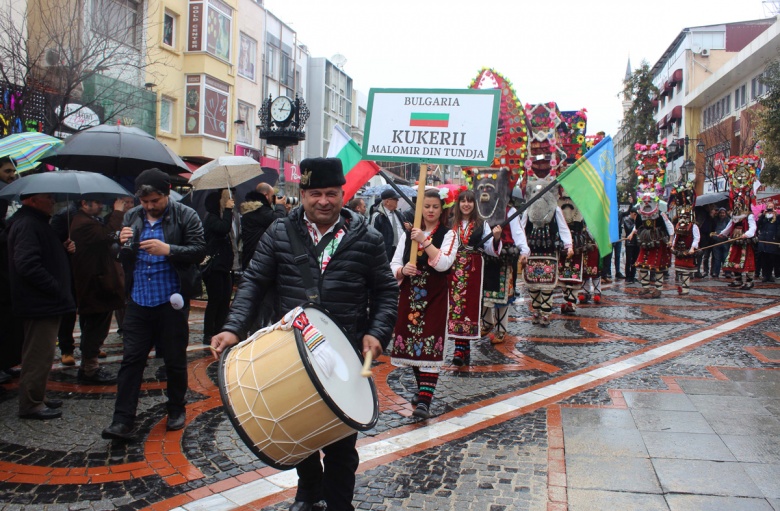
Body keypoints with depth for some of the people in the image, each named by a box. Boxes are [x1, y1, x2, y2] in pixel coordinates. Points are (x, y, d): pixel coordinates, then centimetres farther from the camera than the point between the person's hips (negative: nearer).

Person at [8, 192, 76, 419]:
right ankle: (31, 405, 7)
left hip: (45, 301, 11)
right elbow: (28, 265, -27)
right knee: (39, 354, -3)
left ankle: (36, 398, 29)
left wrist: (63, 248, 6)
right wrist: (57, 289, -21)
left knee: (39, 353, 18)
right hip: (40, 304, -11)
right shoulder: (26, 224, -18)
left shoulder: (36, 222, 16)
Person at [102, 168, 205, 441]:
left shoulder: (186, 216, -5)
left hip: (171, 301, -4)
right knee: (131, 359, 3)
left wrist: (168, 249, -26)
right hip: (138, 301, 4)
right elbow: (122, 259, 13)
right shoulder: (132, 217, 9)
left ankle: (176, 411, 28)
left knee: (175, 360, 9)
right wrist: (123, 244, -10)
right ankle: (123, 421, 7)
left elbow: (199, 251, -12)